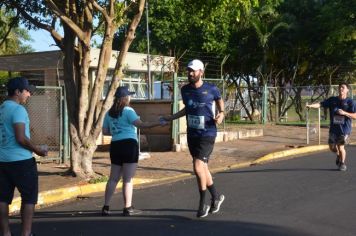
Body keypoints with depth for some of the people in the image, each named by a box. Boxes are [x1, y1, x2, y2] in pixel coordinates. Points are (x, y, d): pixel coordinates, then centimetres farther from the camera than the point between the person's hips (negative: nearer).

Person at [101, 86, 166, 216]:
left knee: (113, 178, 12)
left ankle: (106, 207, 10)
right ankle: (127, 208, 1)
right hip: (129, 144, -6)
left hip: (115, 146, 6)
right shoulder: (128, 111, -7)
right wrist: (158, 123, -17)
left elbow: (105, 131, 13)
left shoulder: (109, 113, 12)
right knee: (128, 179, -2)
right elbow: (140, 124, -19)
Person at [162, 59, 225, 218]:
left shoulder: (211, 89, -7)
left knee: (198, 167, -16)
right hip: (192, 135, 6)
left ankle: (203, 203, -1)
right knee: (203, 168, 14)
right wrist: (170, 118, 17)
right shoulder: (185, 90, 5)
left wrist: (221, 115, -10)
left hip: (207, 135, -5)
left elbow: (220, 102, 10)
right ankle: (216, 197, 33)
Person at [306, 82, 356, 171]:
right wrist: (310, 105, -25)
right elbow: (320, 104, -7)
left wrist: (344, 113, -23)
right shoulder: (332, 100, 2)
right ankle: (339, 156, 43)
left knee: (341, 147, -5)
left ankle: (342, 164, 22)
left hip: (344, 129, -3)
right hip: (333, 128, 4)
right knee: (332, 147, 8)